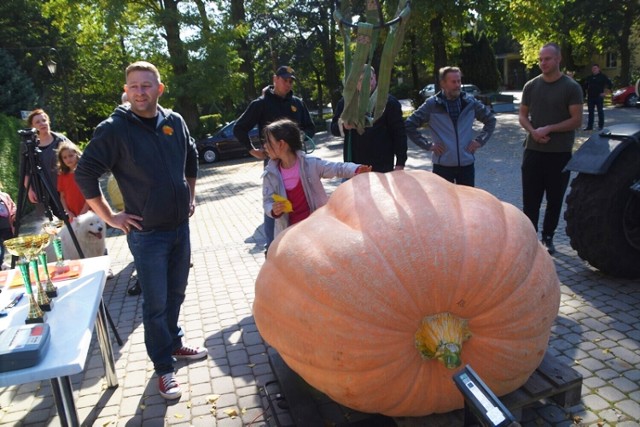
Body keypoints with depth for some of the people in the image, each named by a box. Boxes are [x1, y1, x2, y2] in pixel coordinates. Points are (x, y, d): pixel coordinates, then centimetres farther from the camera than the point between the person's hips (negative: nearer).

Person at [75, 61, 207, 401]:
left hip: (180, 226, 5)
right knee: (156, 303, 3)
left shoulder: (174, 122, 3)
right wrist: (109, 217, -10)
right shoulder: (114, 129, -12)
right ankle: (164, 369, 18)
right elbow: (85, 174, -10)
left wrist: (190, 195, 14)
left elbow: (191, 158, 19)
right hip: (146, 233, -5)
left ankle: (174, 342, 40)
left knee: (176, 293, 18)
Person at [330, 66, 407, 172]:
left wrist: (400, 163, -9)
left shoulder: (389, 101, -4)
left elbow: (399, 133, -5)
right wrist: (344, 126, -13)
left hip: (382, 166, -2)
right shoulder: (346, 102, 6)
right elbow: (334, 128, 11)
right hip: (354, 167, 3)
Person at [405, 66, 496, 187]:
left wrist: (480, 140, 4)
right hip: (442, 165, -2)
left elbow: (490, 120, 16)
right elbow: (409, 125, -3)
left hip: (467, 164, 3)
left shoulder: (470, 102, 2)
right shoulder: (432, 104, -6)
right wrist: (428, 145, -7)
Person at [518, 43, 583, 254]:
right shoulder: (531, 86, 6)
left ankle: (548, 237, 23)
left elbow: (577, 120, -8)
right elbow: (522, 115, 8)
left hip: (560, 153, -2)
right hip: (533, 150, 2)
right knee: (530, 199, 3)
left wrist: (549, 129, -18)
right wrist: (533, 131, -11)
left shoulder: (571, 87, -4)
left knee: (555, 200, 8)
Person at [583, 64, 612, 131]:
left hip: (599, 97, -5)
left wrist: (605, 92, -8)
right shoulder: (589, 77, 12)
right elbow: (585, 85, 27)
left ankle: (601, 126, 5)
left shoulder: (602, 76, -2)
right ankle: (589, 126, 9)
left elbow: (610, 84, -3)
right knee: (590, 112, 5)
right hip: (590, 97, 5)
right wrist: (587, 92, 15)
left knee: (600, 111, 1)